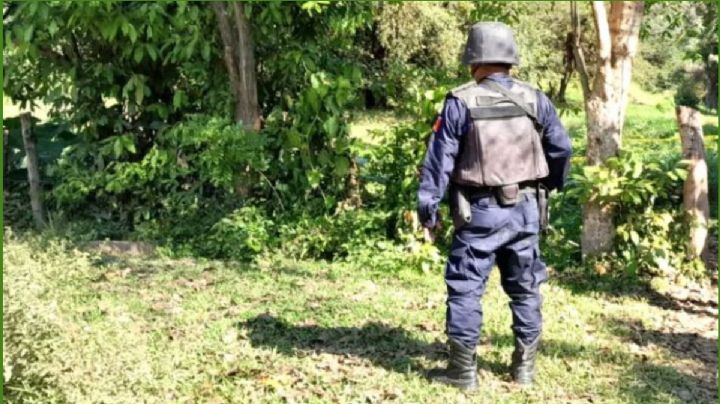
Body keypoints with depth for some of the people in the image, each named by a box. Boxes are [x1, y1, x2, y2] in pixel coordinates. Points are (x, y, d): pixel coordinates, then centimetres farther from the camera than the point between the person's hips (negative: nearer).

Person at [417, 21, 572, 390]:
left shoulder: (461, 102, -8)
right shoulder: (534, 99, 3)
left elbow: (439, 158, -8)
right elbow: (562, 149, 9)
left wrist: (427, 207, -1)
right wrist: (550, 186, 25)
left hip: (480, 212, -4)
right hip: (525, 210, 4)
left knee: (465, 289, 4)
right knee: (525, 288, 14)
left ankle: (462, 370, 7)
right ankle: (525, 365, 22)